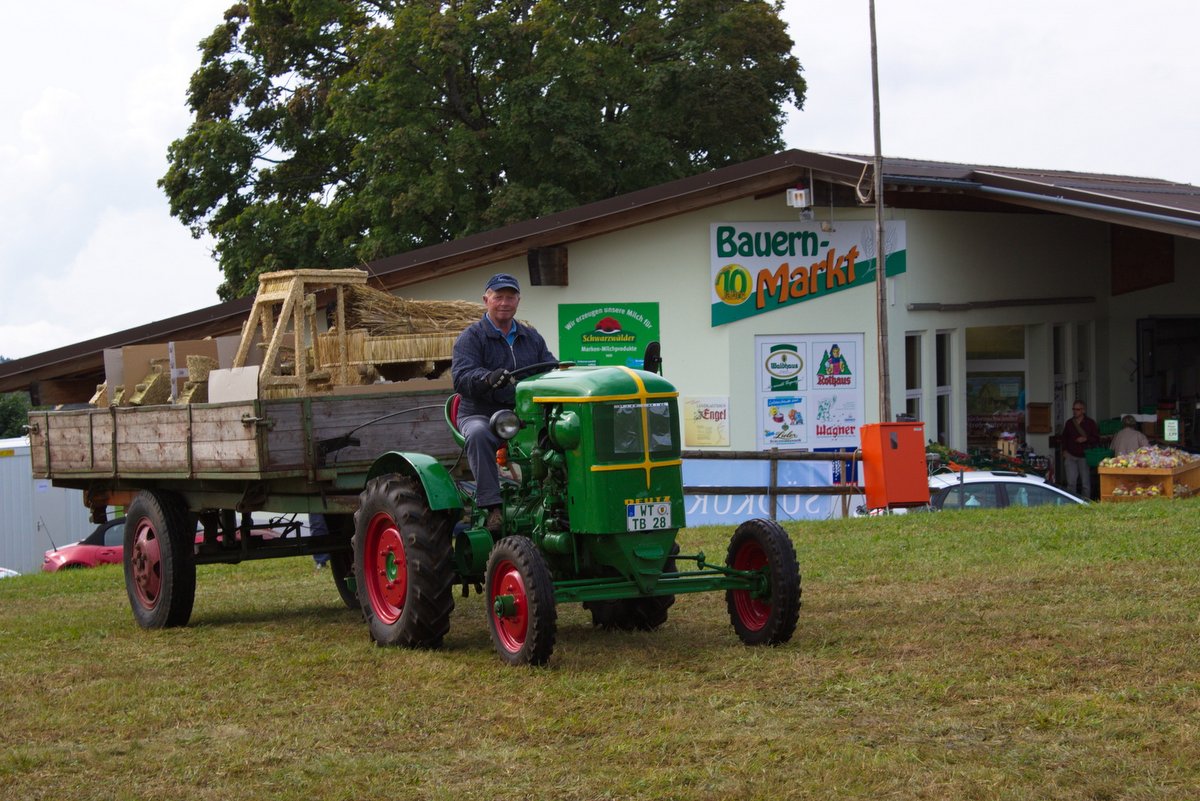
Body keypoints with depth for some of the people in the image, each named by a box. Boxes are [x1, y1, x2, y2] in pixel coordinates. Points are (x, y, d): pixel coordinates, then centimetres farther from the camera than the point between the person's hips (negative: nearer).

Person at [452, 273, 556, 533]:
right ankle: (492, 506, -40)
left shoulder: (531, 338, 20)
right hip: (481, 415, -3)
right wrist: (488, 378, -38)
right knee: (478, 434, -39)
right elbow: (461, 377, -15)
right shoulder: (471, 338, 2)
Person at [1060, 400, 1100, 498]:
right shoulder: (1069, 423, 11)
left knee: (1085, 483, 4)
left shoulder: (1090, 423, 2)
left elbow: (1097, 439, 1)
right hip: (1070, 456, 2)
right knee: (1070, 482, -7)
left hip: (1084, 456, -2)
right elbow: (1064, 438, 21)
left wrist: (1086, 439, -15)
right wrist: (1064, 450, 8)